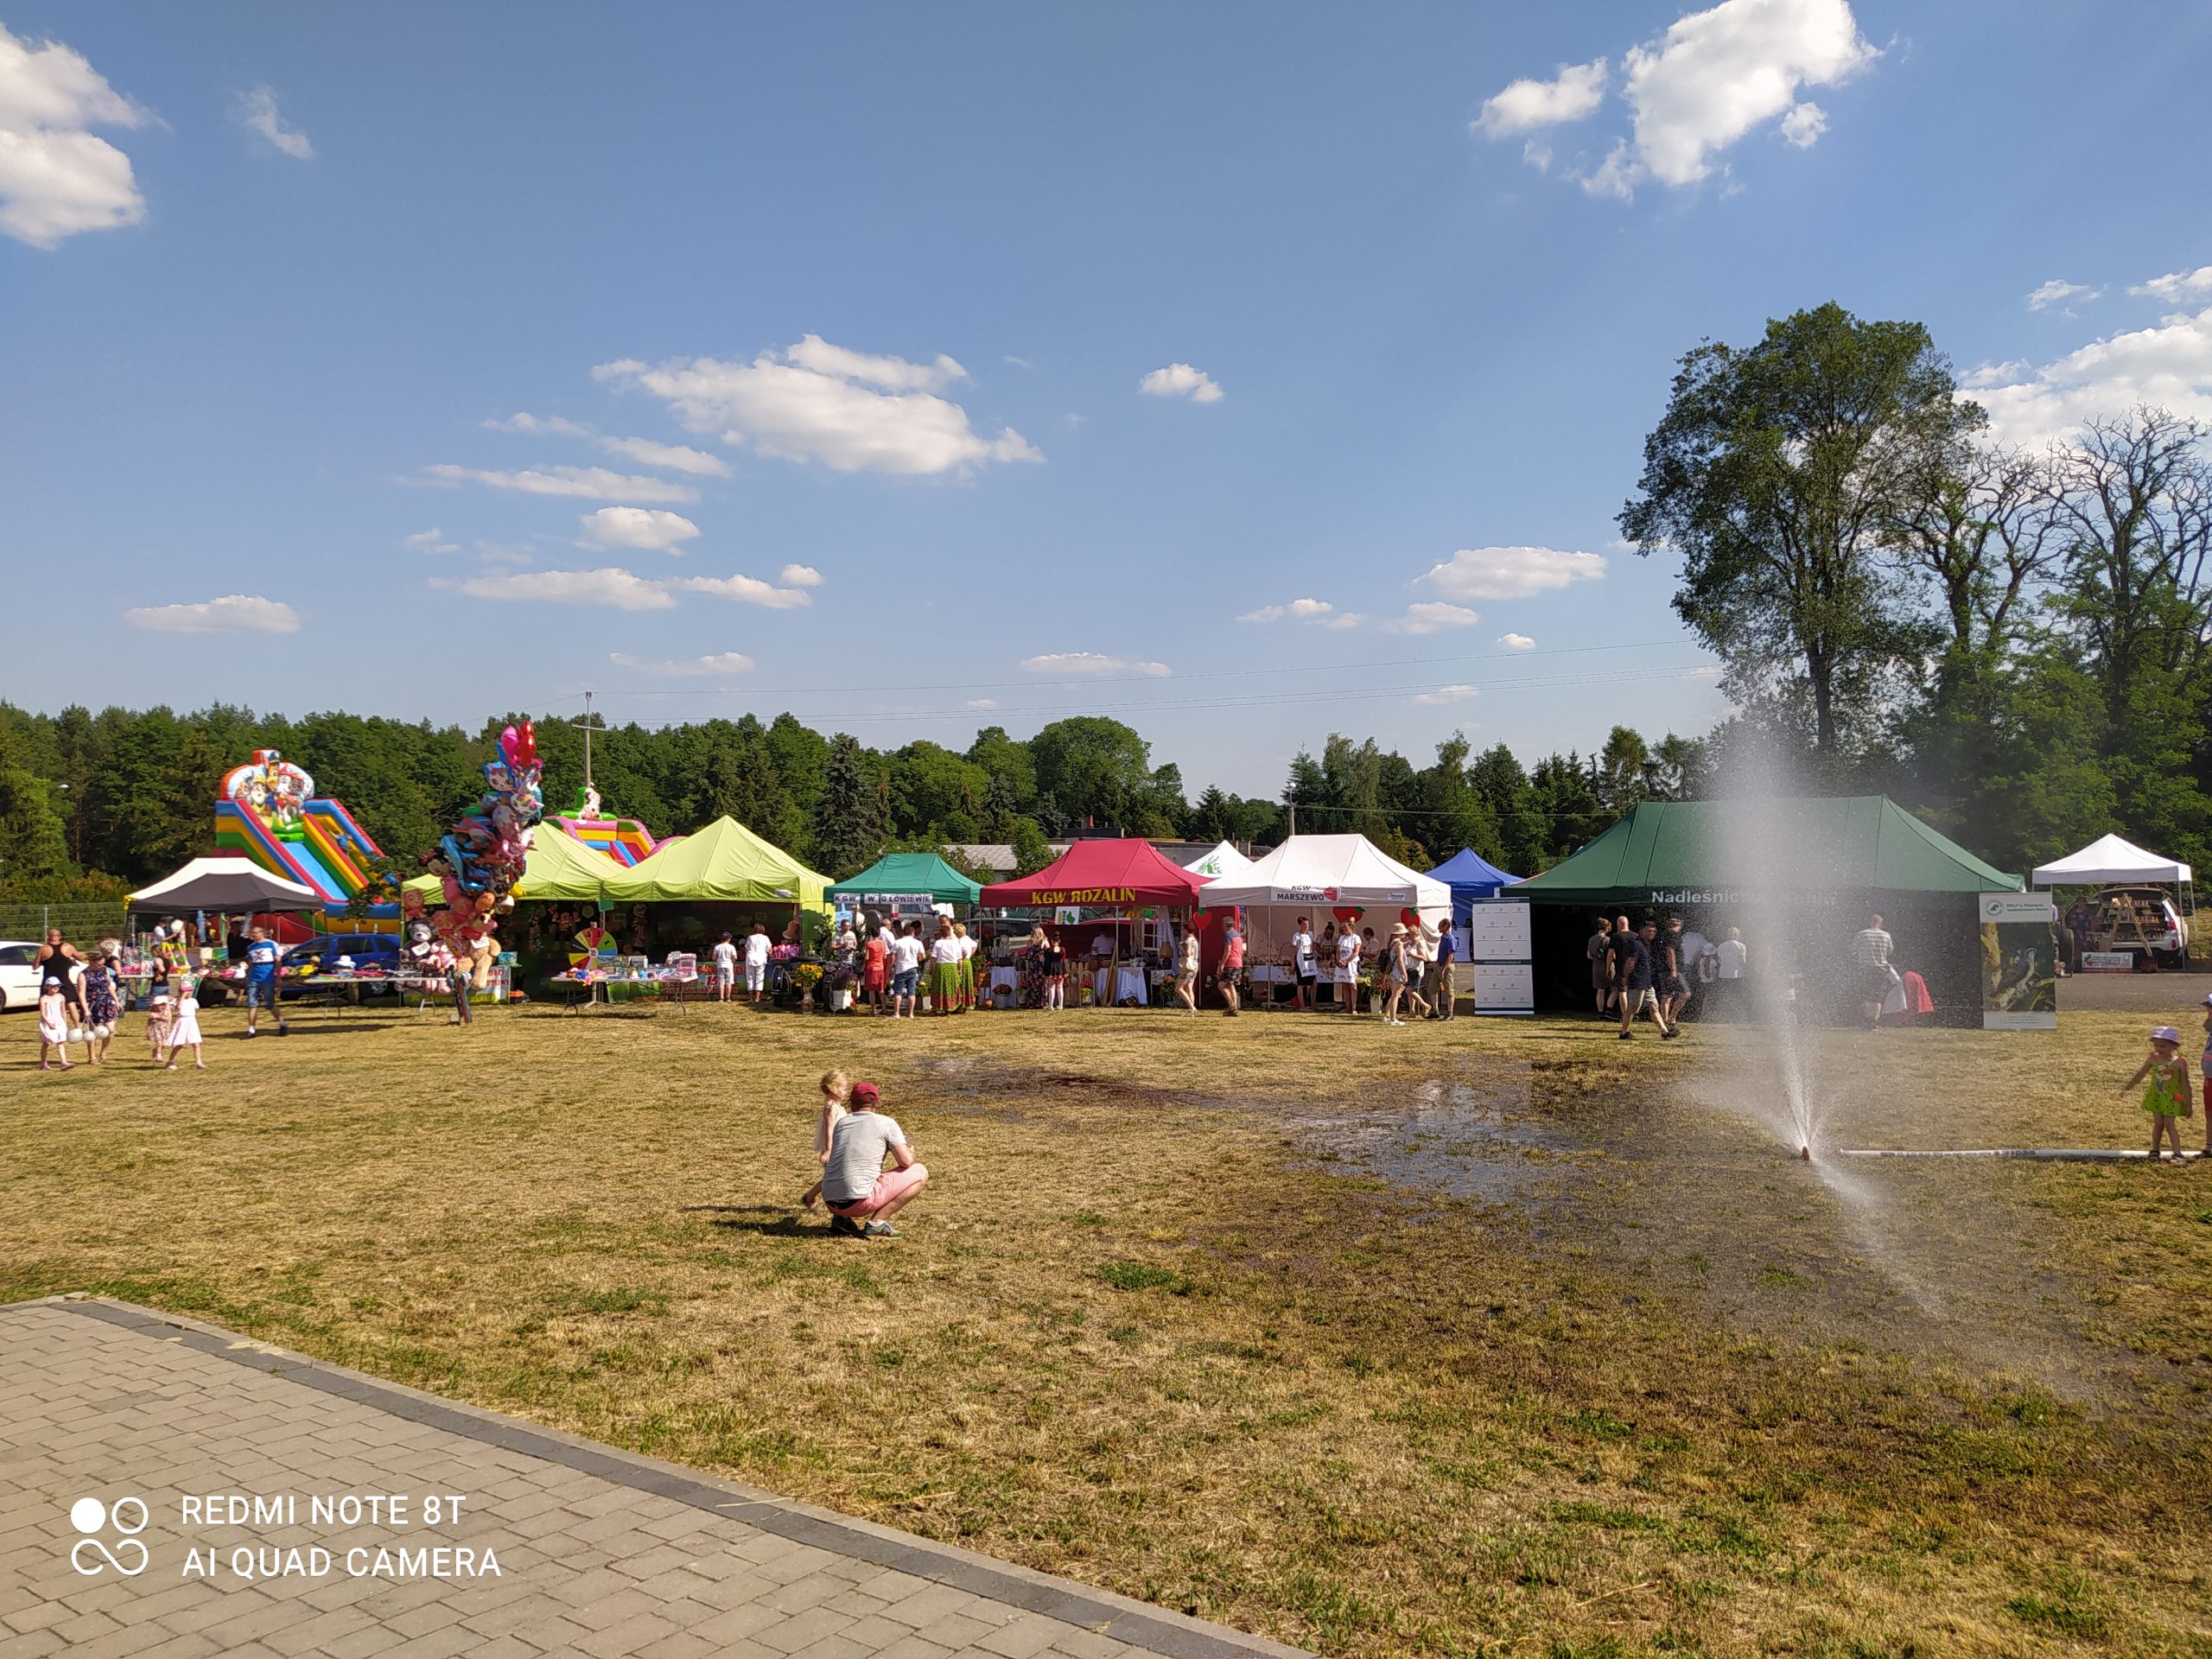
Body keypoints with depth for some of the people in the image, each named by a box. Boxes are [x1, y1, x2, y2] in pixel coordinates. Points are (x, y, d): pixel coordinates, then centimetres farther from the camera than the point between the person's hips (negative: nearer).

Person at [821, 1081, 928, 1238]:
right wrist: (910, 1152, 17)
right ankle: (876, 1222, -3)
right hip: (859, 1202, -6)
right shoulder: (886, 1123, 1)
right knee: (920, 1172, 6)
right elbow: (906, 1161, -5)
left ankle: (840, 1218, 13)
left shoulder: (841, 1122, 17)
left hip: (830, 1203, 6)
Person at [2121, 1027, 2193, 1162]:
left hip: (2173, 1099, -3)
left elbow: (2185, 1085, -9)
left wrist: (2188, 1105, -6)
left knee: (2169, 1124, -6)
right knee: (2158, 1124, 5)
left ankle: (2177, 1153, -1)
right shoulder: (2153, 1059, -4)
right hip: (2156, 1096, 3)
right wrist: (2127, 1087, 16)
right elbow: (2139, 1075, 10)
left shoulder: (2180, 1063, -13)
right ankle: (2154, 1150, 17)